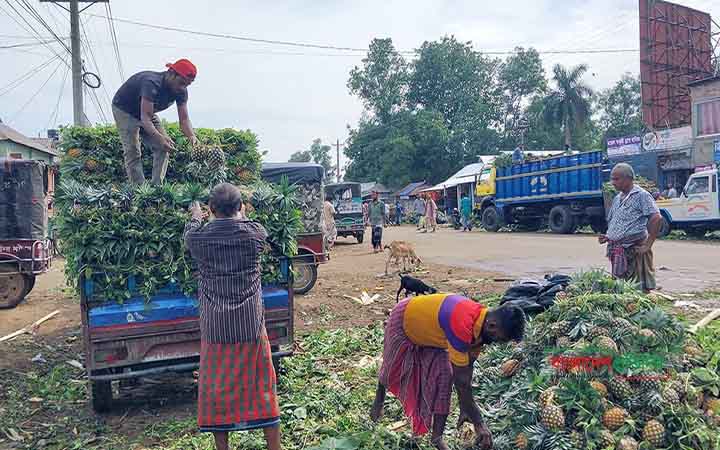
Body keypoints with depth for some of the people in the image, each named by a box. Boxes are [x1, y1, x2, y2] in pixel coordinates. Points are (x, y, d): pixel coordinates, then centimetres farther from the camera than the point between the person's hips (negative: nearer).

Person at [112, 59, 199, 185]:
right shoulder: (152, 84, -37)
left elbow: (184, 119, -16)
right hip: (124, 109, -7)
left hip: (146, 112, 7)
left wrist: (192, 136, -37)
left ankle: (157, 186, -8)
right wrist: (159, 137, -57)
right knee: (133, 152, -16)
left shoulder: (181, 91, -16)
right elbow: (145, 117, -42)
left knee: (163, 148, -8)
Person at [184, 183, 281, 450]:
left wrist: (196, 216, 39)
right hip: (251, 324, 1)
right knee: (261, 384, 12)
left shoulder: (198, 238, -7)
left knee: (216, 388, 14)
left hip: (215, 326, 0)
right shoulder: (255, 233, -7)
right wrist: (241, 216, 38)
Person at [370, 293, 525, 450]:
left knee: (444, 377, -7)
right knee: (391, 369, 15)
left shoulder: (482, 320, -18)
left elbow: (467, 368, -7)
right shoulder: (462, 326, -44)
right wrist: (479, 424, -29)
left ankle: (437, 437, 4)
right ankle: (379, 400, 49)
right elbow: (461, 381, -37)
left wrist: (465, 409, -1)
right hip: (402, 321, -6)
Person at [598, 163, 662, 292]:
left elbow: (657, 219, -15)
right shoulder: (617, 198, 17)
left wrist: (648, 244, -17)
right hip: (617, 251, 8)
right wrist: (607, 237, 7)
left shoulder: (641, 195, -6)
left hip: (635, 251, -7)